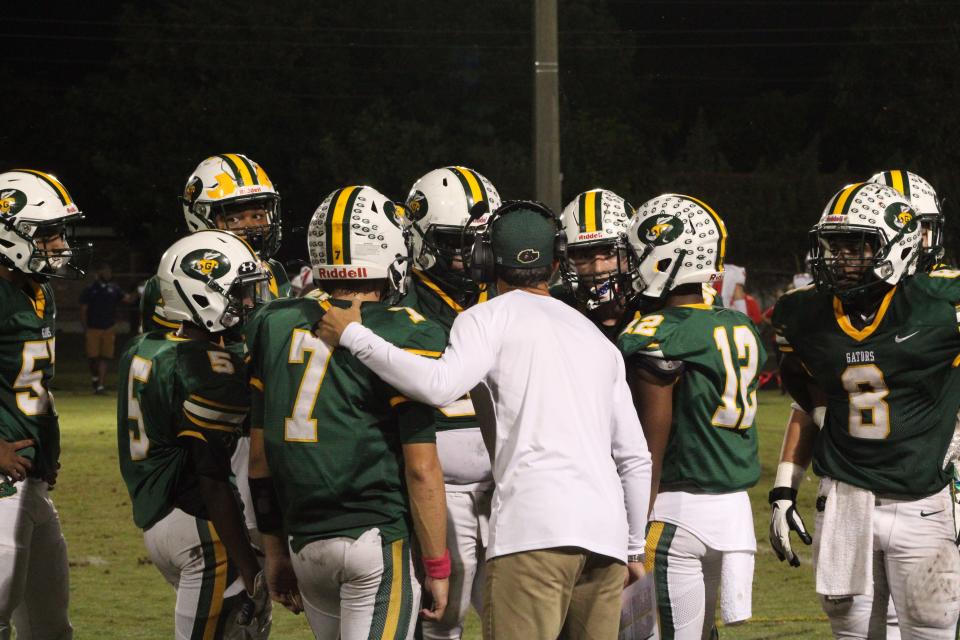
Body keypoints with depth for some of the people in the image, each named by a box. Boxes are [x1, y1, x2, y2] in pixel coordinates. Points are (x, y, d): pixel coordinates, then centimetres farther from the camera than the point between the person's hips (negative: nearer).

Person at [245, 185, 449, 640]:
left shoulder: (275, 327, 8)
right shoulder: (406, 338, -8)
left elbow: (260, 457, 12)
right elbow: (421, 468, -9)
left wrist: (275, 551, 20)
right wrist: (437, 565, 0)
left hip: (303, 542, 6)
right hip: (376, 535, -6)